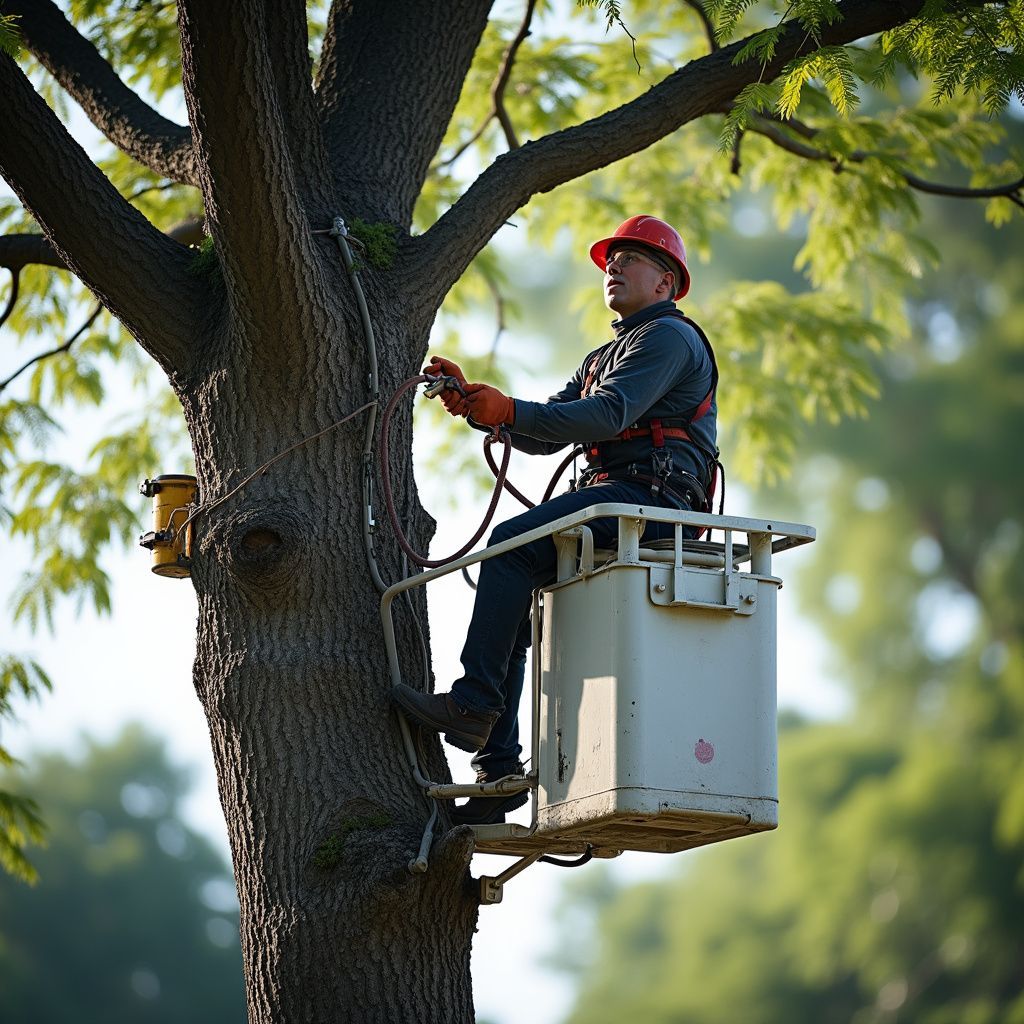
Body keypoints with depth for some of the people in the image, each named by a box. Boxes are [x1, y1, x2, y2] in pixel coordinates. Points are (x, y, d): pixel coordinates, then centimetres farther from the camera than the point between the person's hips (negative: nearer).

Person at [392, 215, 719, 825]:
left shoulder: (669, 335, 0)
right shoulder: (603, 358, 32)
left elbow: (609, 413, -17)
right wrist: (474, 403, 7)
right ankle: (498, 770, -7)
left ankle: (474, 706, -29)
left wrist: (510, 410, -26)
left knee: (512, 544, -25)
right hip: (610, 502, 10)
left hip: (650, 495, -10)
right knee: (508, 597, -1)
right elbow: (546, 435, 22)